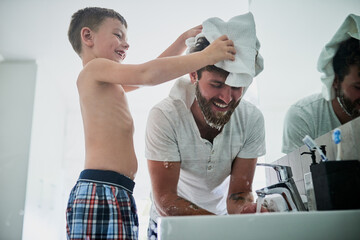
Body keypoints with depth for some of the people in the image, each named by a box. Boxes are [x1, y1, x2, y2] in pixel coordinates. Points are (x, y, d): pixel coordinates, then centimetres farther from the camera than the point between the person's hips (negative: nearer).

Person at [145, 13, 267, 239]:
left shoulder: (252, 119, -18)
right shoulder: (164, 116, -25)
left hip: (223, 216, 2)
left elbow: (238, 194, -14)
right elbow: (165, 201, -26)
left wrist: (248, 211, -37)